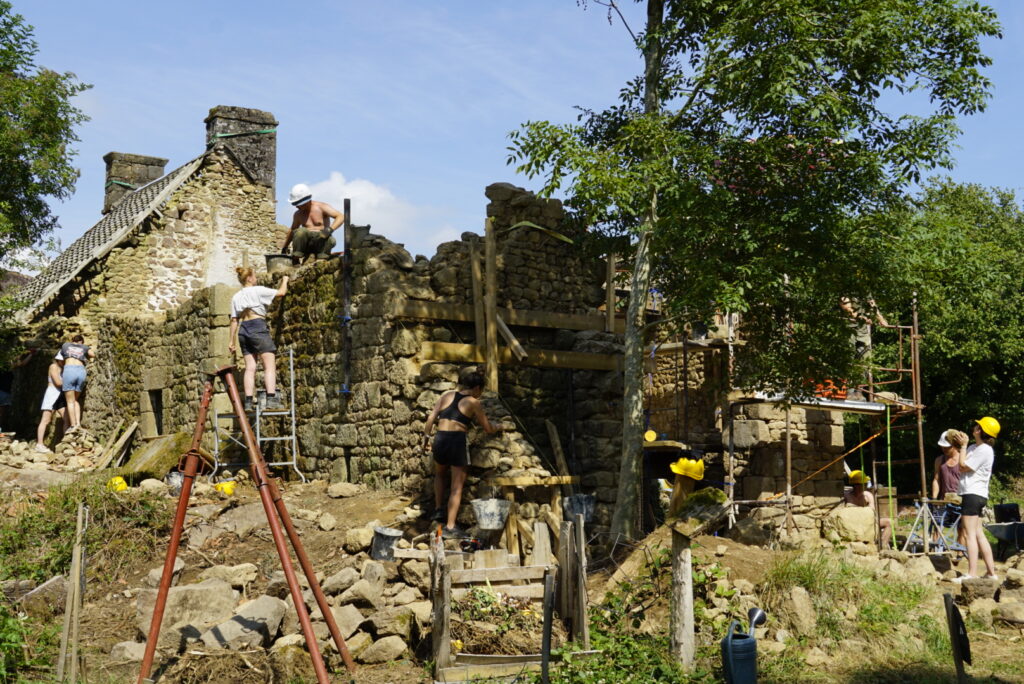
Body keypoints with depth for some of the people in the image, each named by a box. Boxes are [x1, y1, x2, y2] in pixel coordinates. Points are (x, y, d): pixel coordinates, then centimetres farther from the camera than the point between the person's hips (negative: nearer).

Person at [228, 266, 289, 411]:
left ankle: (248, 402, -3)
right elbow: (281, 292, 2)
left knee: (250, 367, 4)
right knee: (270, 365, -8)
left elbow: (234, 320, 13)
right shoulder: (258, 290, -1)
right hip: (258, 327, -7)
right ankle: (271, 399, -21)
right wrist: (284, 280, 21)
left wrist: (231, 341, 15)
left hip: (243, 329, 7)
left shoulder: (236, 297, 16)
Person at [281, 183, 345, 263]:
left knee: (330, 240, -36)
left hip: (321, 244, -3)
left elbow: (341, 217, -14)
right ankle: (297, 259, -26)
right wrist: (285, 246, 32)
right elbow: (292, 230, 28)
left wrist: (330, 229, -30)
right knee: (301, 231, -29)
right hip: (306, 244, 3)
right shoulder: (298, 214, 11)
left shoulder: (322, 207, -3)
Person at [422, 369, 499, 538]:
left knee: (440, 474, 33)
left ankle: (438, 509, 27)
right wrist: (496, 428, 29)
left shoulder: (447, 395, 12)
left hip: (440, 440, 4)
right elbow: (487, 429, 8)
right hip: (458, 441, -4)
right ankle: (450, 527, -1)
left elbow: (432, 418, 6)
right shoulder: (474, 403, 3)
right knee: (457, 486, 3)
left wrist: (426, 436, 14)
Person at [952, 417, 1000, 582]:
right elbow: (962, 464, 19)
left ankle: (972, 574, -14)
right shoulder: (974, 447, 15)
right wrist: (958, 447, 10)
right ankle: (991, 572, 16)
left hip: (973, 494, -10)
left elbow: (963, 466, -15)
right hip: (976, 495, 10)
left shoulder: (984, 450, -14)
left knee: (969, 534, -12)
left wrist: (963, 446, -6)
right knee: (979, 534, 12)